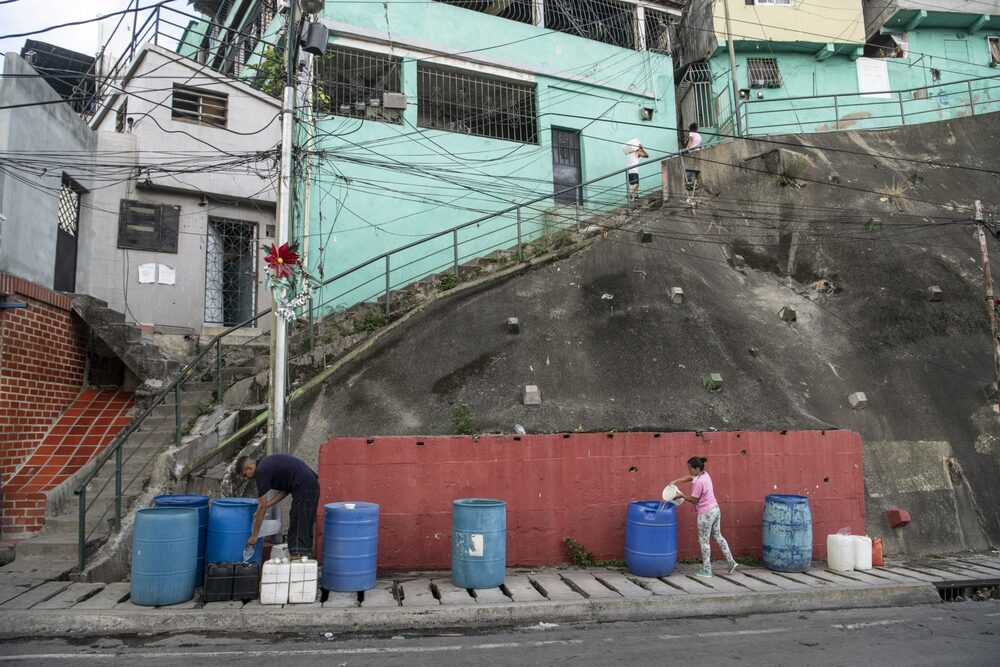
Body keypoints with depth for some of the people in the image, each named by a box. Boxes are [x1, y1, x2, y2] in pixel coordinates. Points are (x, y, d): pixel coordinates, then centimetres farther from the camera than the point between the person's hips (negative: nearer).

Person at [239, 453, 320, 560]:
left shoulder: (261, 471, -7)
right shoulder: (267, 464, 19)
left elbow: (262, 506, -5)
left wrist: (254, 536, 3)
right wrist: (266, 506, 20)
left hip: (304, 490, -10)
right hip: (312, 486, 10)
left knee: (298, 532, -7)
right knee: (305, 530, 14)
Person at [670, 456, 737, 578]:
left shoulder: (699, 482, -24)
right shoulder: (705, 474, 3)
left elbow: (693, 500, -15)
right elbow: (689, 477, 17)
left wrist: (682, 495, -3)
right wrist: (676, 481, 7)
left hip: (706, 514, -9)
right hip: (715, 510, 9)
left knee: (704, 541, 4)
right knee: (718, 536, 20)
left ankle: (706, 570, 12)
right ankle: (731, 562, 20)